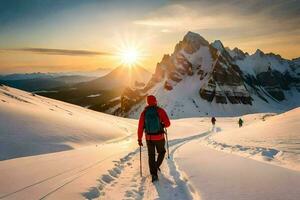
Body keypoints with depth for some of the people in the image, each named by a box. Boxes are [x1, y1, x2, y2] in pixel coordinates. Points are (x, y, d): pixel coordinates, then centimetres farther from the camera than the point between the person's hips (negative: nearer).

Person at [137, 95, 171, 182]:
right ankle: (157, 166, 5)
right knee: (162, 152, 25)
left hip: (149, 138, 2)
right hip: (159, 137, -2)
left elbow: (140, 127, -4)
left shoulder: (144, 113, -3)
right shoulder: (160, 111, -11)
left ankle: (154, 174, 13)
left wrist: (139, 139, 4)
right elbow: (167, 123, -13)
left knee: (151, 156, 16)